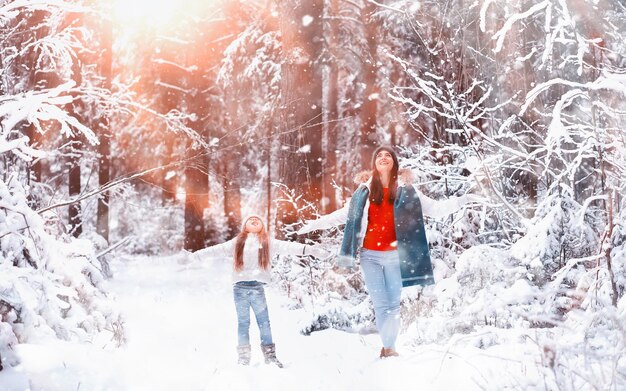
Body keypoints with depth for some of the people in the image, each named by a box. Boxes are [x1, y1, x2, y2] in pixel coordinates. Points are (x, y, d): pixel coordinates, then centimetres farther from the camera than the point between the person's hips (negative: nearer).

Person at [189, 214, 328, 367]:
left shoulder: (268, 242, 10)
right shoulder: (237, 242, 13)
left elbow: (287, 247, 1)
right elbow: (217, 250, 11)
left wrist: (308, 249, -11)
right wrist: (194, 255, 7)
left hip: (257, 287, 0)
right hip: (240, 287, 1)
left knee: (264, 322, 0)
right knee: (243, 323, 5)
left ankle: (270, 356, 6)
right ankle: (243, 358, 9)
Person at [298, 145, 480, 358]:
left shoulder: (406, 190, 4)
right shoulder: (365, 190, 6)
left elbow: (435, 208, 5)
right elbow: (344, 214, 14)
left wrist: (461, 201, -4)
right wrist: (314, 224, 14)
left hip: (395, 255, 0)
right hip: (370, 255, 0)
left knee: (394, 305, 1)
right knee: (381, 304, -2)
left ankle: (389, 347, 12)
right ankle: (387, 346, 8)